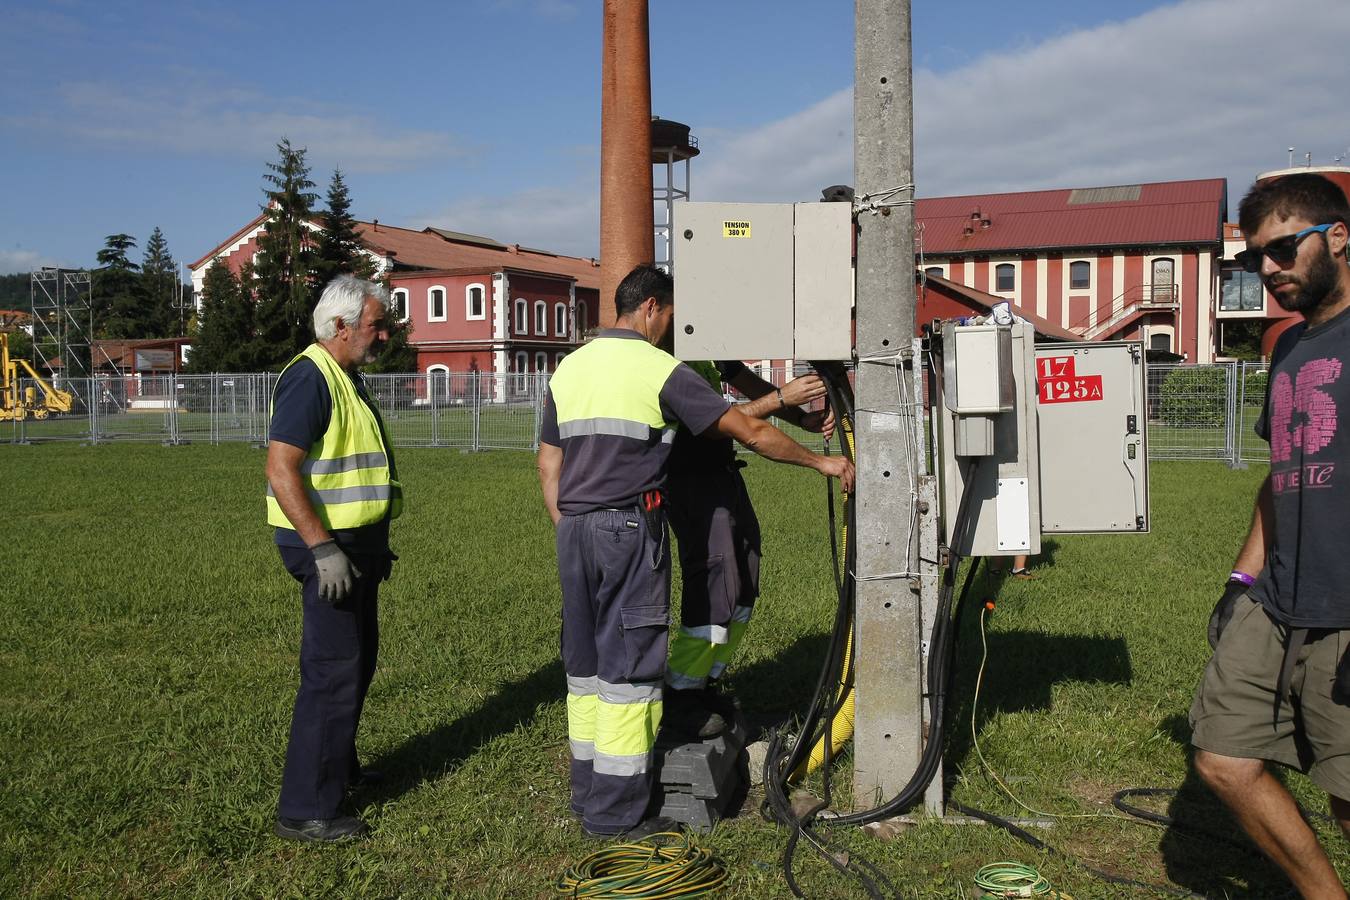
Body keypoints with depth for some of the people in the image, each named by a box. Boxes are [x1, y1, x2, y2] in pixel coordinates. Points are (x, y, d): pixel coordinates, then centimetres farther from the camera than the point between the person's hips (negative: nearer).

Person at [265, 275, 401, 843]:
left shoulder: (347, 379, 15)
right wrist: (322, 549, -27)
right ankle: (305, 811, -1)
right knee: (333, 672, -8)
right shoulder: (310, 377, -17)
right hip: (327, 545, -10)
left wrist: (375, 541, 23)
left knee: (358, 659, 20)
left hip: (356, 543, 10)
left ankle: (338, 766, 38)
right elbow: (281, 469, -24)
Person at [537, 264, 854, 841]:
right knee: (629, 665, -1)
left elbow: (548, 462, 15)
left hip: (574, 531, 7)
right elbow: (749, 433, -5)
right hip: (629, 529, -7)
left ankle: (588, 794, 23)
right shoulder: (660, 370, -6)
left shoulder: (569, 368, 13)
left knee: (586, 663, 14)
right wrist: (821, 462, 6)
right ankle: (616, 812, 4)